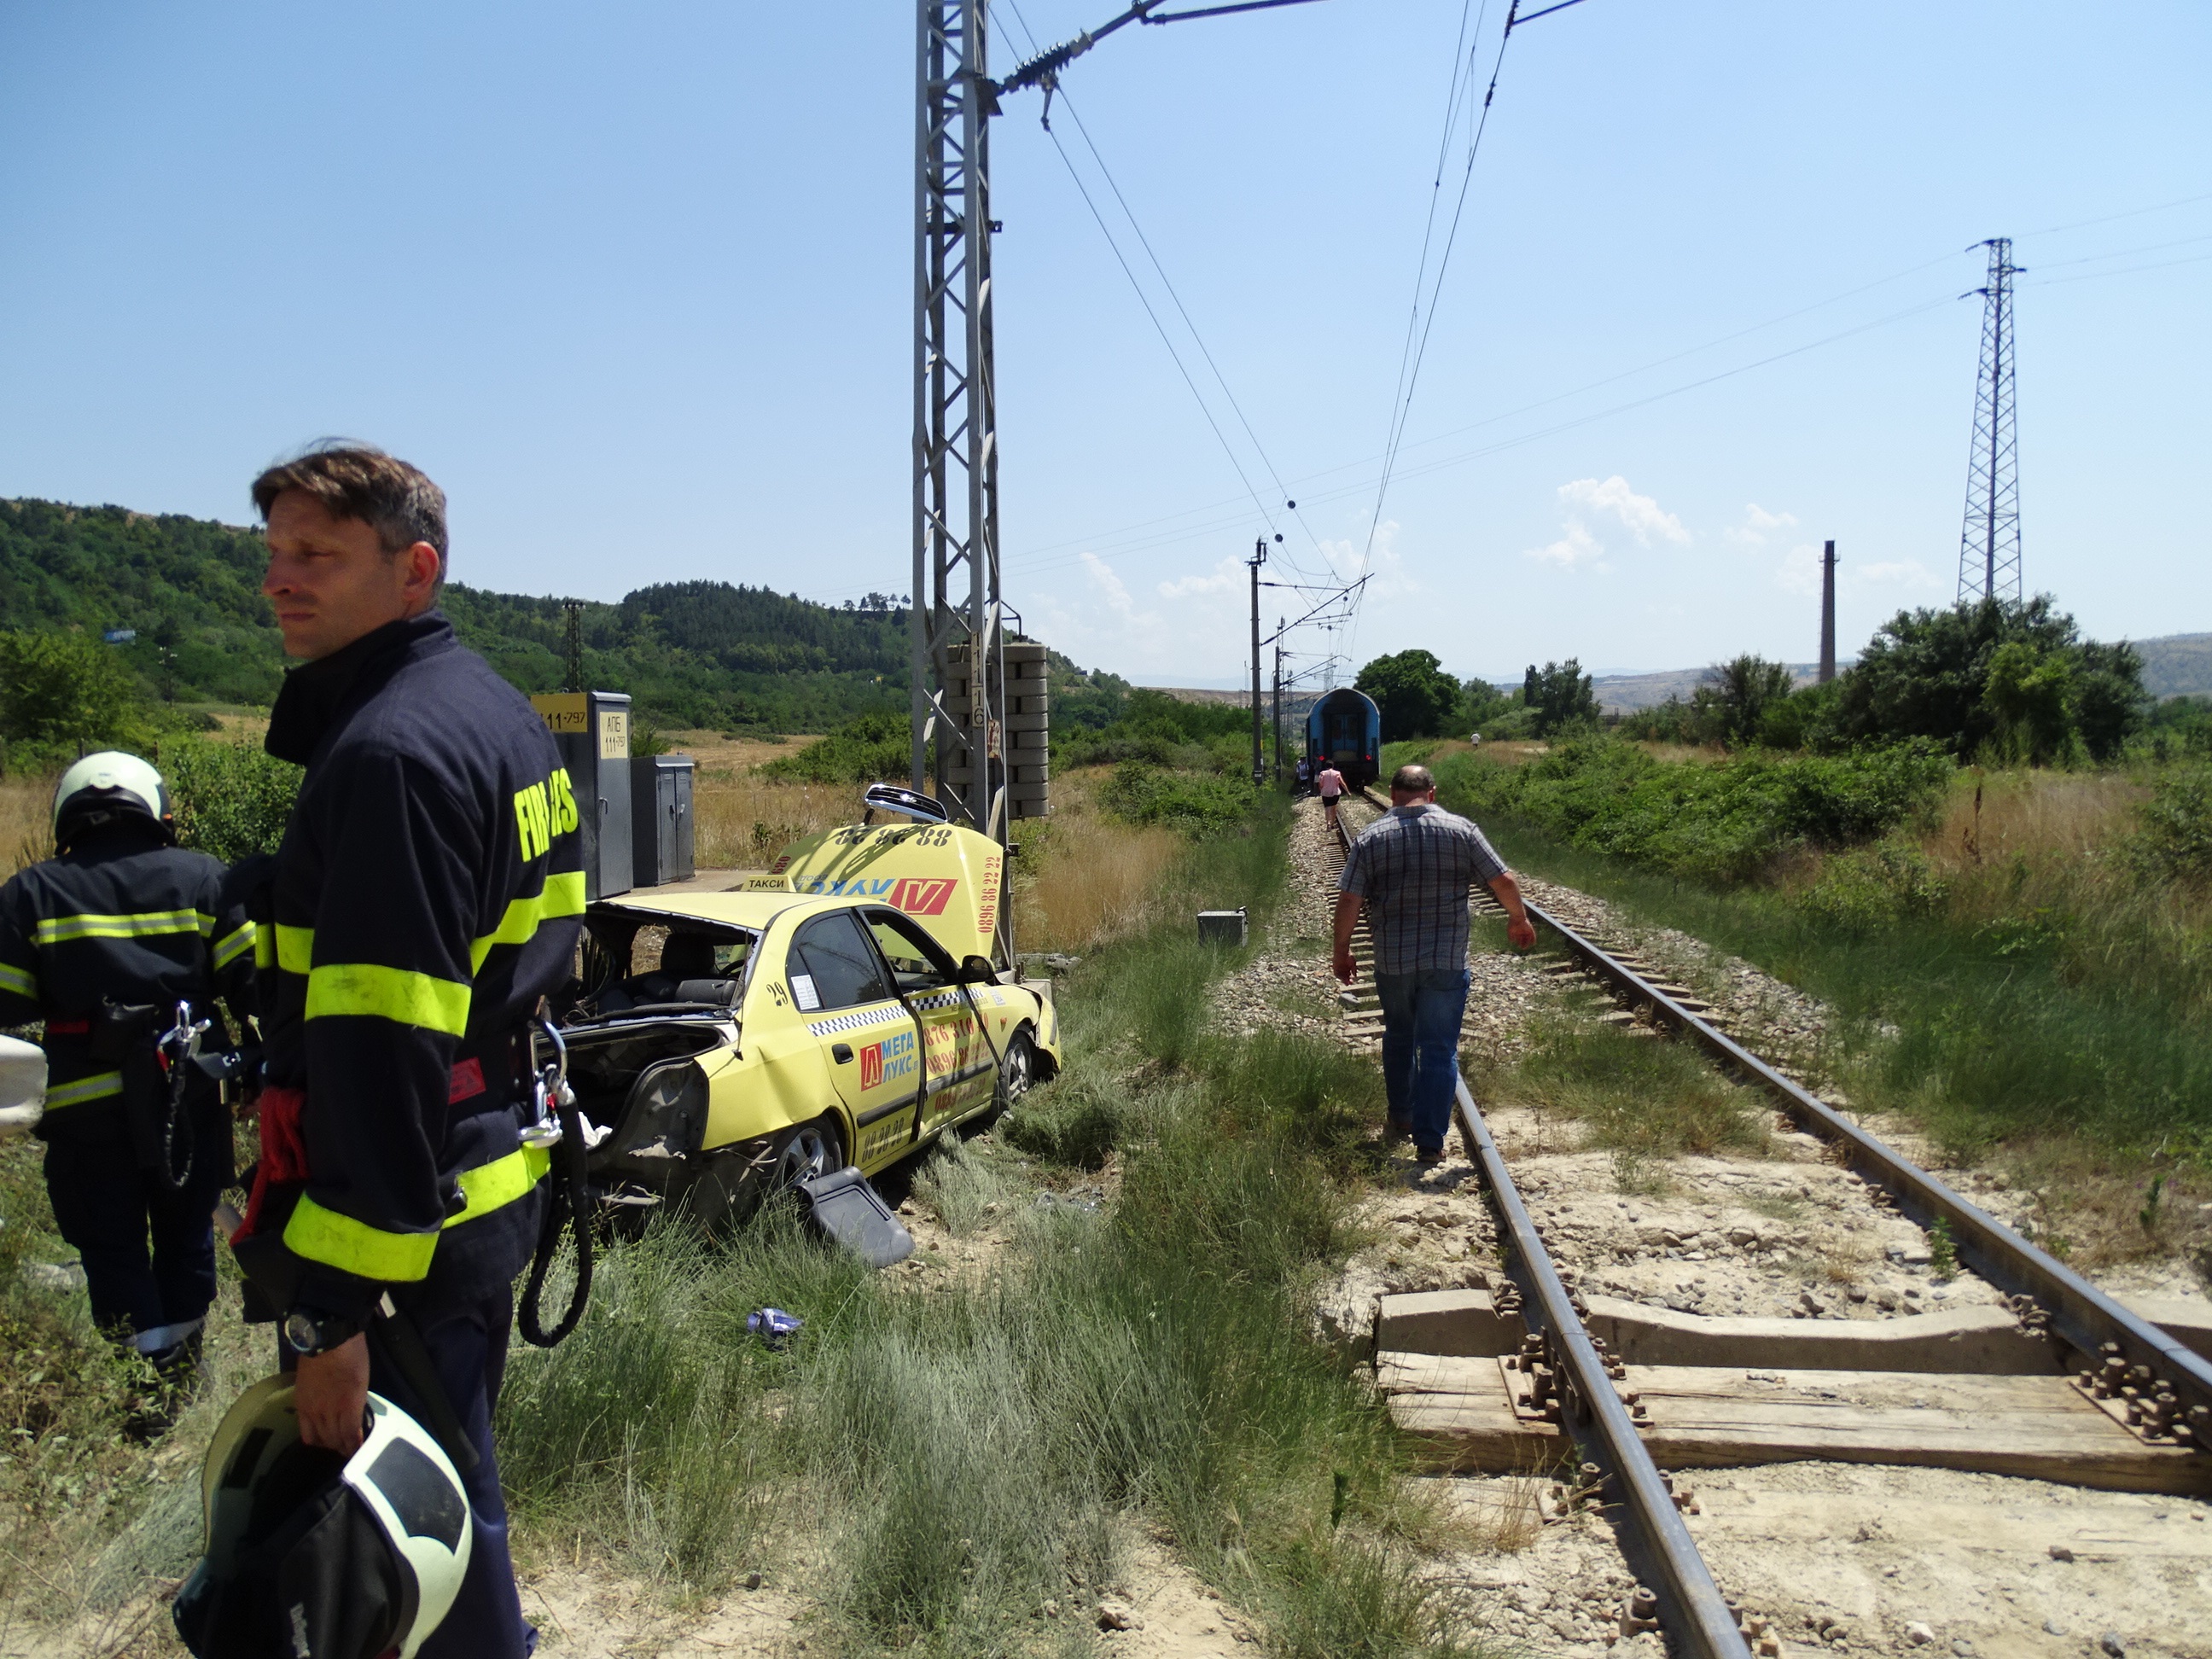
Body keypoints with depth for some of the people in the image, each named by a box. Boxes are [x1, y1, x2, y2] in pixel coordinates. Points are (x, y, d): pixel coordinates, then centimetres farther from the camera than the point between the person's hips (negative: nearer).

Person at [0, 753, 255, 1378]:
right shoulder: (202, 878, -1)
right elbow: (249, 979, -6)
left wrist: (66, 993, 17)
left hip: (88, 1101, -1)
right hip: (191, 1091, 2)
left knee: (112, 1244, 11)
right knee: (186, 1231, 17)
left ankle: (146, 1366, 11)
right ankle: (184, 1357, 29)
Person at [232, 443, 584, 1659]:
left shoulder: (389, 751, -21)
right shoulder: (498, 714, 10)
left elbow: (380, 1050, -26)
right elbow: (541, 942, 18)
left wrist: (332, 1307, -24)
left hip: (406, 1212, -10)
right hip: (491, 1180, 10)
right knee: (454, 1480, 24)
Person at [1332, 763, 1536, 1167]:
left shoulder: (1371, 837, -3)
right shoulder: (1461, 831, -3)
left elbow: (1348, 900, -7)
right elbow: (1503, 880, -1)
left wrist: (1342, 951, 5)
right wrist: (1519, 920, 17)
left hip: (1391, 961, 2)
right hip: (1447, 961, -2)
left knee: (1398, 1037, 23)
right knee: (1439, 1050, 2)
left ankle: (1401, 1118, 37)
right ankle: (1429, 1143, 0)